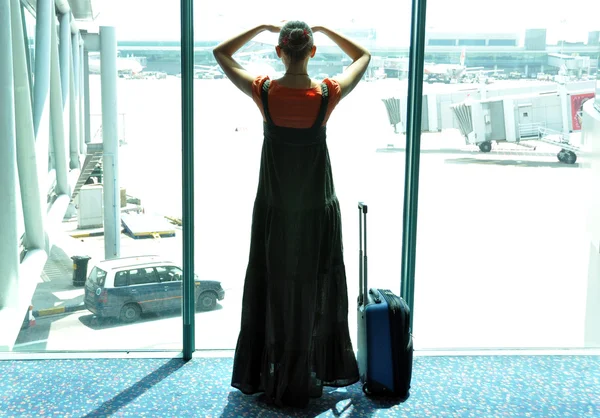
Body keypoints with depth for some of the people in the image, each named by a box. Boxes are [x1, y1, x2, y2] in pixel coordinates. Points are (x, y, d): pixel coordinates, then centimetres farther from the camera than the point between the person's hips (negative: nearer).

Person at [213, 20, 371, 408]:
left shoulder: (263, 92, -12)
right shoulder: (328, 94, -12)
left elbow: (221, 53, 6)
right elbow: (364, 56, 8)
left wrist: (262, 27, 7)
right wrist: (323, 29, 8)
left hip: (274, 212, 1)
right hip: (318, 211, 0)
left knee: (271, 289, 13)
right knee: (313, 291, 12)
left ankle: (263, 376, 24)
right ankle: (305, 379, 22)